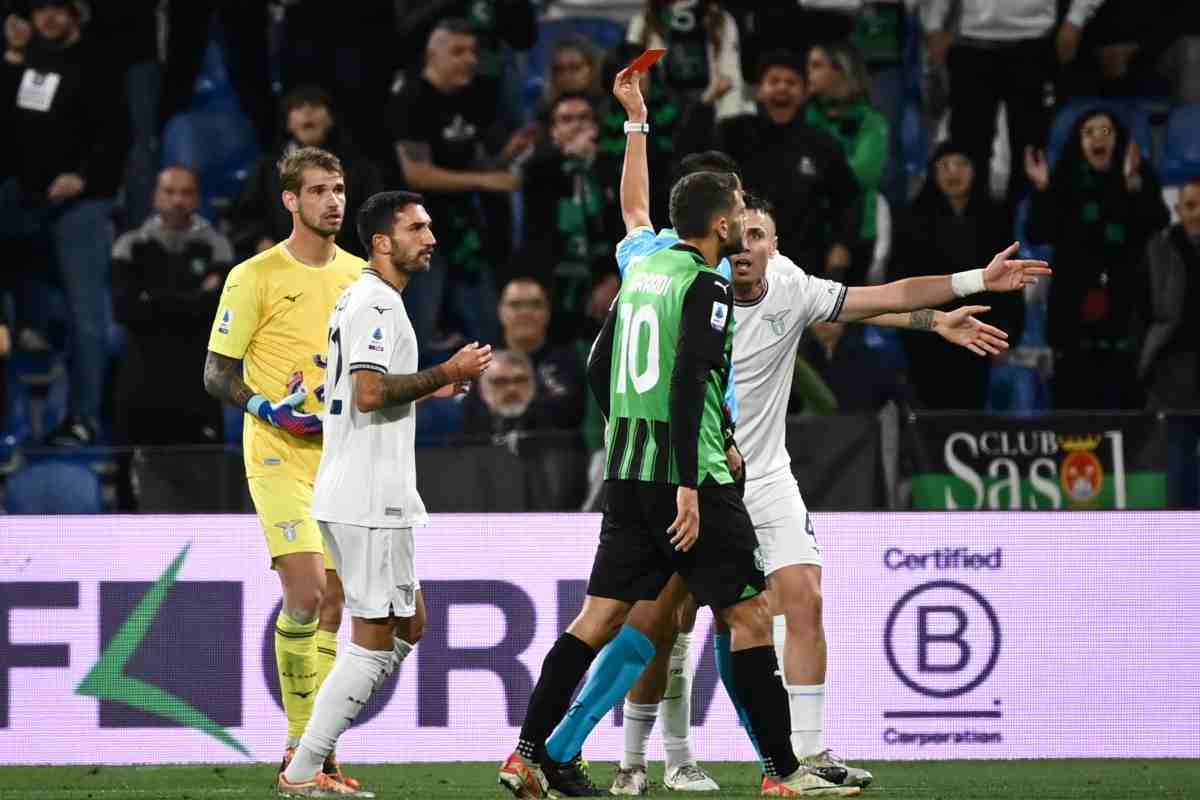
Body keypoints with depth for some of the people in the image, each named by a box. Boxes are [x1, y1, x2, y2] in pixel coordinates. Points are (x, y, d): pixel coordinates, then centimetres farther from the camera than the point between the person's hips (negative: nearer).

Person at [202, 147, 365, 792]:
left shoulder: (360, 276, 11)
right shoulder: (255, 277, -6)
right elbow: (218, 374, -4)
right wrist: (272, 411, -18)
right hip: (280, 456, -6)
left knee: (331, 605, 7)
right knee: (306, 591, -18)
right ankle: (300, 745, -12)